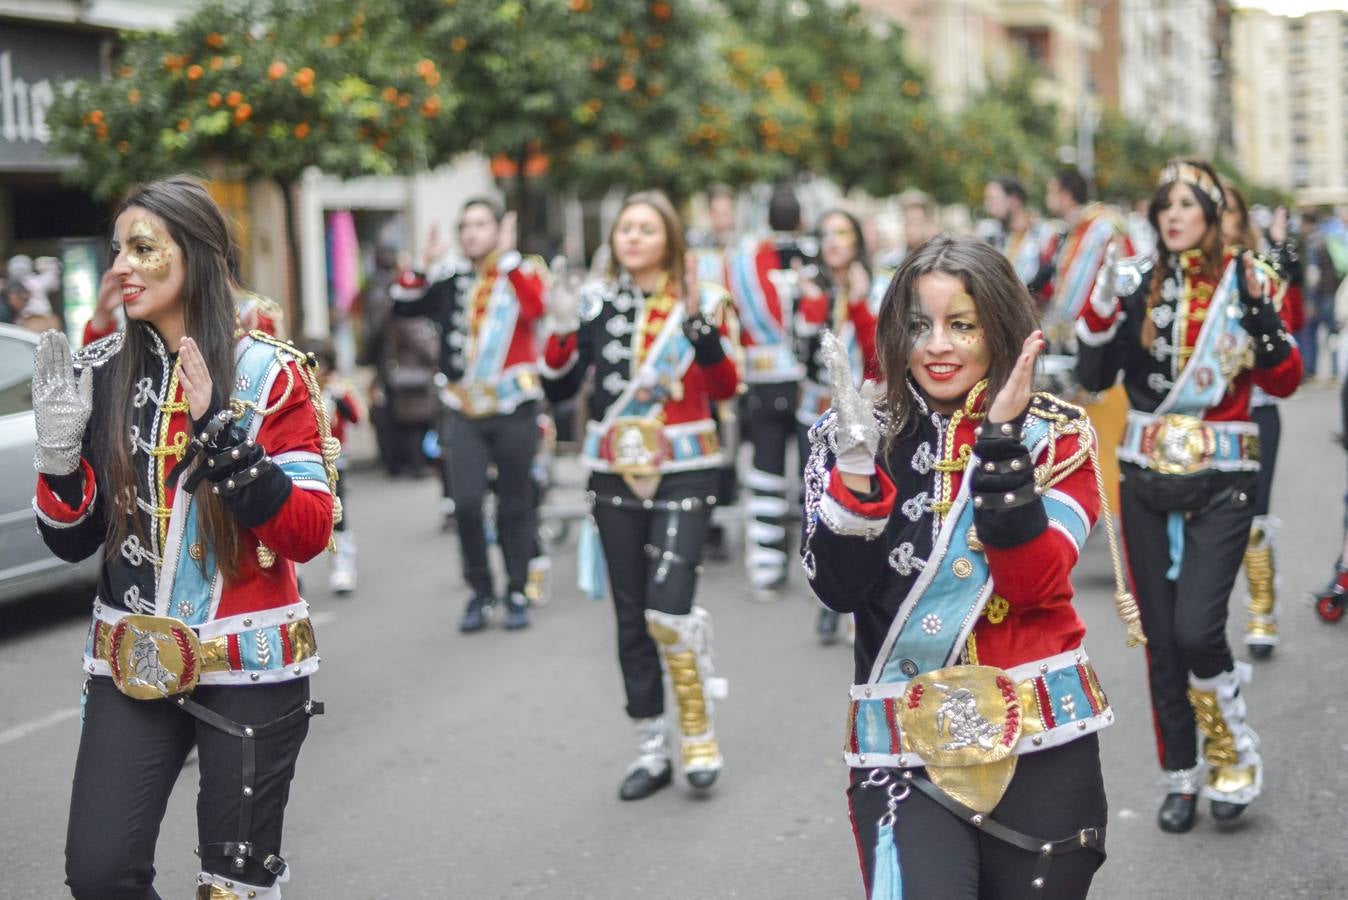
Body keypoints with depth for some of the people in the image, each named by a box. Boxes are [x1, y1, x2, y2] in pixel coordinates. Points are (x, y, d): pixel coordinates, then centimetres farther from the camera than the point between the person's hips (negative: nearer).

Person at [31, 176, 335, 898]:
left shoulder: (268, 372, -7)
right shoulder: (100, 372, 4)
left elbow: (310, 535, -12)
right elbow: (71, 542, 6)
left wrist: (222, 436, -24)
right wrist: (59, 448, -12)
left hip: (250, 666, -3)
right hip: (132, 664, 3)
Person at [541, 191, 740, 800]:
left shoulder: (701, 301, -2)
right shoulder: (594, 302, 6)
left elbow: (724, 389, -11)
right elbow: (558, 389, 4)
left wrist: (704, 327, -23)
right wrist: (561, 332, -12)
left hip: (684, 473, -3)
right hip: (615, 474, 4)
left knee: (669, 609, -16)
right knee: (632, 617, 8)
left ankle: (699, 733, 4)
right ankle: (651, 751, 19)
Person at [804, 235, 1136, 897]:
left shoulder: (1057, 436, 1)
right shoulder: (857, 435, 2)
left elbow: (1031, 582, -13)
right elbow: (841, 590, -9)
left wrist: (1002, 439, -20)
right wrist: (855, 457, -20)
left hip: (1043, 744, 1)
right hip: (901, 751, -1)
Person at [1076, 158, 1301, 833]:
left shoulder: (1243, 281, 0)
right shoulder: (1136, 281, 3)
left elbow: (1284, 381, -3)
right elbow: (1093, 377, -3)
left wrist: (1261, 316, -18)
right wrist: (1103, 309, -18)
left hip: (1220, 485, -3)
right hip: (1147, 480, 3)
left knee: (1197, 629, -15)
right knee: (1161, 638, 7)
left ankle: (1235, 755, 9)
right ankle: (1180, 778, 21)